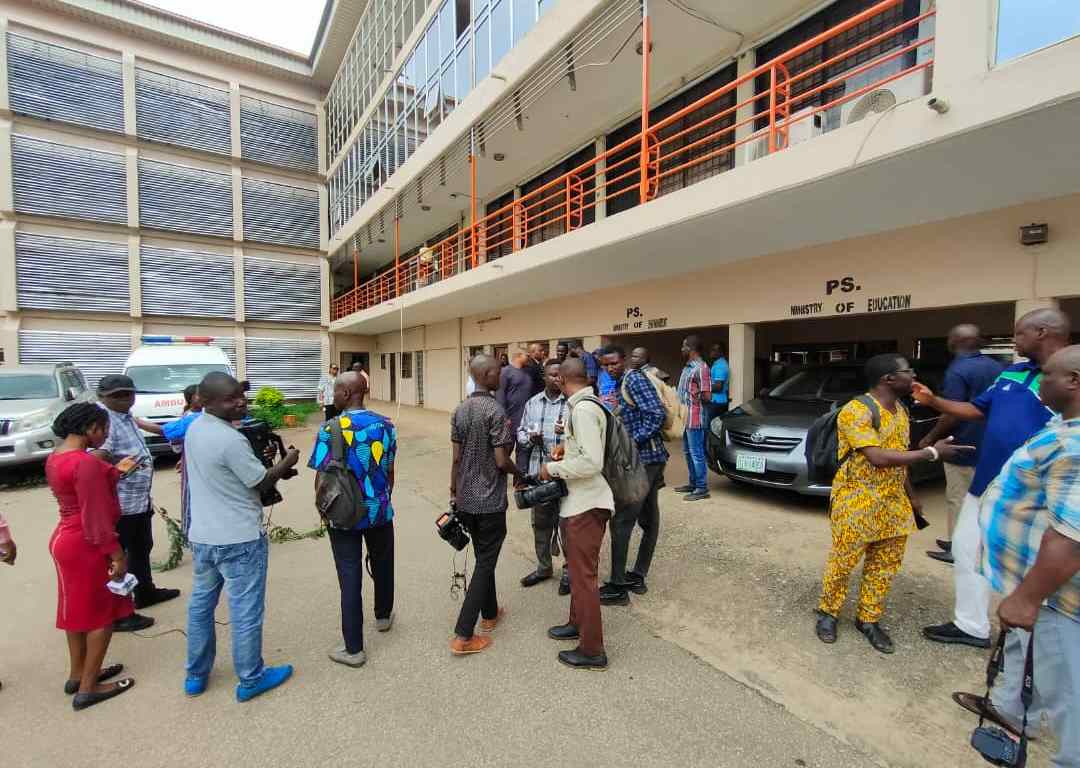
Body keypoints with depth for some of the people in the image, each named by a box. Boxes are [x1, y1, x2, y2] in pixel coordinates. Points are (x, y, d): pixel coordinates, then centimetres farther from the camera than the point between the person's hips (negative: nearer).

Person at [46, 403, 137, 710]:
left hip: (65, 539, 10)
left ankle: (78, 674, 33)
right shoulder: (85, 462, -24)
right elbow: (96, 515, -24)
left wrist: (115, 471, 11)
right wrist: (117, 554, -19)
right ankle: (88, 687, 13)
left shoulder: (56, 457, 6)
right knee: (101, 613, 4)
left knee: (79, 609, 20)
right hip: (85, 545, -10)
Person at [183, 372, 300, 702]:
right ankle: (251, 680, 24)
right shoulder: (231, 440, -26)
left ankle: (196, 675, 38)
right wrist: (287, 462, 1)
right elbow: (261, 483, -15)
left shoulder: (194, 428, 2)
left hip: (201, 536, 8)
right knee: (245, 612, 8)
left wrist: (274, 468, 7)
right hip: (239, 540, -8)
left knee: (200, 604, 22)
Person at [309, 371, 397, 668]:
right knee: (382, 565, 24)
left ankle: (354, 649, 19)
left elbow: (321, 480, -14)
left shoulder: (330, 430, -17)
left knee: (351, 579, 7)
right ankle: (383, 616, 47)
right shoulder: (385, 425, -5)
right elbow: (390, 471, 2)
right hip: (380, 511, 4)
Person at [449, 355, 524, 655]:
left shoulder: (459, 411, 4)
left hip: (465, 499, 7)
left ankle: (490, 613, 38)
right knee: (485, 564, 4)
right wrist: (519, 473, 1)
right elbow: (501, 461, -18)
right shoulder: (495, 411, -18)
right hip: (490, 501, -7)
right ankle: (463, 636, 8)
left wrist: (453, 492, 14)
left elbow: (457, 458, 6)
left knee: (483, 558, 22)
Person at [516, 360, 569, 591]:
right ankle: (544, 566, 36)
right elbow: (520, 433, 12)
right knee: (540, 521, 16)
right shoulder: (532, 403, 8)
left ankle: (569, 569, 28)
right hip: (538, 472, 5)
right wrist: (529, 437, -9)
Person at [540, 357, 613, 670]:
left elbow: (592, 463, -27)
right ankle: (578, 623, 43)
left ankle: (592, 651, 20)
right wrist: (568, 448, 11)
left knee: (583, 575, 4)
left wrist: (553, 468, -17)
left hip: (586, 505, -10)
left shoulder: (583, 409, -22)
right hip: (578, 502, 10)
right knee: (577, 569, 24)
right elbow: (591, 447, 20)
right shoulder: (586, 404, 8)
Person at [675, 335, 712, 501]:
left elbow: (707, 396, -19)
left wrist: (694, 396, -4)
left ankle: (702, 488, 7)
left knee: (697, 454, -2)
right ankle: (693, 483, 29)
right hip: (685, 418, 10)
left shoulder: (701, 368, -17)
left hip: (695, 418, -10)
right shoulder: (688, 367, 14)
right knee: (688, 452, 18)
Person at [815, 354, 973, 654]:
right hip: (856, 503, -8)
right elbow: (879, 458, -24)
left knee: (885, 565, 14)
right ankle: (828, 613, 23)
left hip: (892, 504, 8)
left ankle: (869, 619, 30)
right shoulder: (856, 411, -19)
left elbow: (899, 457, 18)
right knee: (842, 562, 4)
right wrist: (932, 453, -18)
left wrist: (911, 496, 21)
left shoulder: (900, 410, 9)